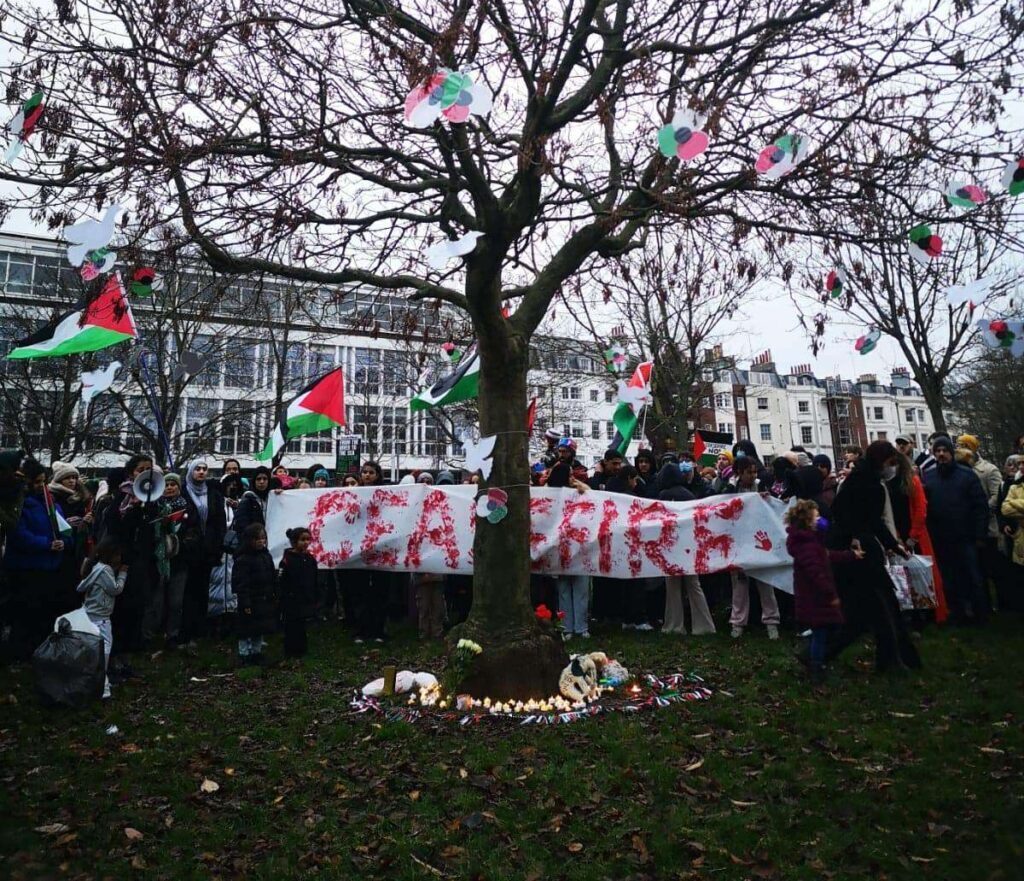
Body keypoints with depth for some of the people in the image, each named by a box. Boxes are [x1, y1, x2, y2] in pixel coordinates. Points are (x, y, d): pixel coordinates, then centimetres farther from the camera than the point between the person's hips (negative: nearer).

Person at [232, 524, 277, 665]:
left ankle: (256, 652, 29)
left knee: (260, 629, 16)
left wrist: (274, 597, 12)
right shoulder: (243, 559, -15)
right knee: (246, 630, 4)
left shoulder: (266, 556, 7)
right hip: (251, 601, -7)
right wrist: (245, 603, -20)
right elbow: (241, 584, -18)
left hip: (265, 601, 7)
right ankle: (244, 655, 16)